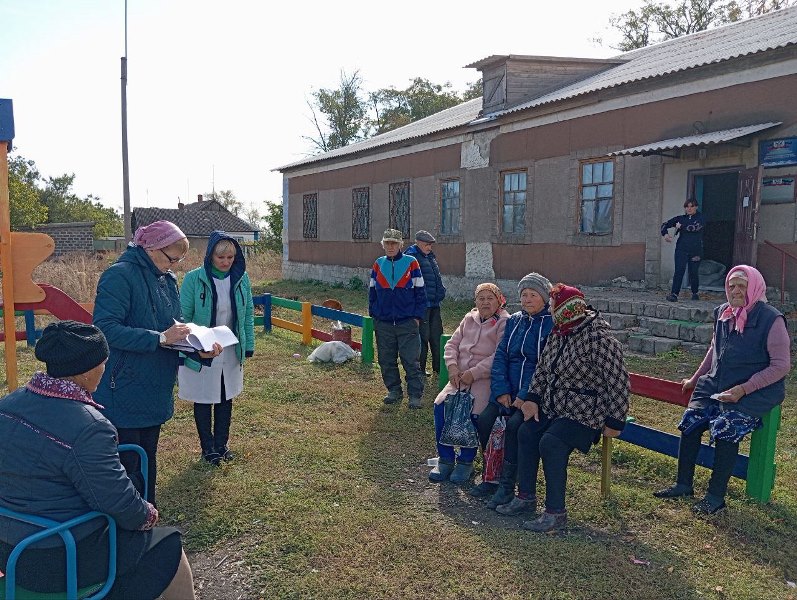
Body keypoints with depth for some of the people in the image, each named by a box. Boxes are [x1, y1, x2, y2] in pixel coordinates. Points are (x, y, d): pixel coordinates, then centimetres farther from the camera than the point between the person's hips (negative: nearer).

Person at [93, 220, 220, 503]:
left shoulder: (167, 279, 9)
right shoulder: (119, 275, -16)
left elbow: (176, 324, 15)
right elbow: (106, 329, -25)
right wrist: (160, 338, -26)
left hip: (156, 390, 8)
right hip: (126, 392, -8)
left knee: (148, 458, 19)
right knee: (129, 462, 0)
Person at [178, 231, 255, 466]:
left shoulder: (241, 278, -4)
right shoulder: (194, 279, -14)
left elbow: (248, 314, 5)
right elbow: (183, 316, -9)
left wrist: (249, 345, 5)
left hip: (231, 351, 4)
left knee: (226, 398, 16)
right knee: (203, 400, 10)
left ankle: (222, 443, 33)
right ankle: (208, 447, 27)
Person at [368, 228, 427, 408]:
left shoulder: (411, 263, -1)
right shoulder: (378, 265, 8)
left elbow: (420, 292, 1)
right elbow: (372, 292, 15)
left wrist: (417, 316, -4)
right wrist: (374, 315, 10)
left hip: (407, 323, -3)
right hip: (383, 324, 4)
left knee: (411, 360, -4)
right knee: (386, 360, 10)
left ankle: (415, 395, 6)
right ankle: (394, 391, 24)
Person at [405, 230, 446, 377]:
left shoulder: (430, 256, 16)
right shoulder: (412, 256, -12)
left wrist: (441, 291, 16)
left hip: (434, 304, 9)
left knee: (436, 336, 13)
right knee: (423, 336, -1)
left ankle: (438, 368, 23)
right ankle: (420, 369, 10)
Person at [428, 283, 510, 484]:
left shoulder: (504, 323, -4)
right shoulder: (469, 319, 17)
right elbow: (452, 344, 15)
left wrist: (473, 373, -19)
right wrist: (452, 367, -5)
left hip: (486, 379, -5)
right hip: (461, 377, 6)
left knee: (472, 413, -28)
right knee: (441, 405, -17)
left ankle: (466, 461, -4)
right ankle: (445, 459, -1)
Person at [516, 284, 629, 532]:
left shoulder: (599, 339, -20)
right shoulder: (559, 333, 7)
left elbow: (618, 382, -20)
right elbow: (542, 368, 15)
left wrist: (615, 422, -17)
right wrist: (533, 398, 4)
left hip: (585, 414, -8)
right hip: (553, 407, 8)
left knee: (551, 443, -26)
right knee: (526, 432, -8)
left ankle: (556, 513, -16)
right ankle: (526, 497, 5)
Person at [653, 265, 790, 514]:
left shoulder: (771, 320, -12)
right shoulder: (723, 314, 7)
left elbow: (781, 365, -13)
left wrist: (743, 389, -20)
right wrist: (695, 378, 25)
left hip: (755, 392, -6)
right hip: (716, 385, 6)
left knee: (725, 429, -24)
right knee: (690, 422, -10)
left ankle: (716, 497, -10)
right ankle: (683, 484, 4)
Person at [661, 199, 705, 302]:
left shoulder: (700, 218, 3)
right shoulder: (680, 218, 12)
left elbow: (695, 227, -17)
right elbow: (665, 224, 13)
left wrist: (681, 226, -7)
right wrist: (665, 233, -6)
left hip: (695, 250, -1)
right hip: (681, 249, 1)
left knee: (693, 272, 5)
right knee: (679, 270, -13)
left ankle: (695, 293, 28)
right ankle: (674, 294, -18)